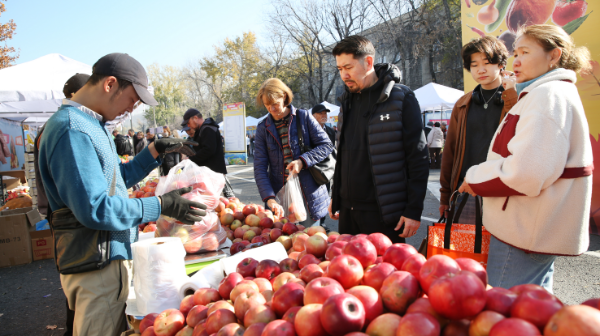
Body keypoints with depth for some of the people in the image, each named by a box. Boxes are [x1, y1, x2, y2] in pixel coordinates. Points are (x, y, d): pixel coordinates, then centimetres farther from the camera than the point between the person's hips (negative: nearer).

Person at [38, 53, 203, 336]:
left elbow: (118, 178, 21)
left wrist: (156, 151, 11)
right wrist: (162, 205, -21)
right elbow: (94, 209, -27)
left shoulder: (91, 125, 13)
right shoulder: (73, 130, -21)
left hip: (111, 257, 10)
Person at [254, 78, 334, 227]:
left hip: (309, 194, -1)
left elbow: (327, 145, 0)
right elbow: (260, 168, -1)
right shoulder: (263, 128, 5)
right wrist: (269, 198, -15)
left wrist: (303, 161, -16)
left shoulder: (303, 117, 1)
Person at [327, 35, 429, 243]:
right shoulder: (347, 101, 13)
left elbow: (418, 159, -10)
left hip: (384, 213, -6)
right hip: (347, 211, 6)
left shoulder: (401, 98, -8)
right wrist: (335, 197, 19)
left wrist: (414, 210, -14)